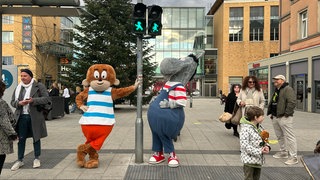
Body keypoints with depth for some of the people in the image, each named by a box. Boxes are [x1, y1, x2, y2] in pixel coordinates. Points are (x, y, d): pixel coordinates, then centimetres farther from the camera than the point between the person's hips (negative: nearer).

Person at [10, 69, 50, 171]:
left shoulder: (39, 86, -2)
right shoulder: (18, 88, 11)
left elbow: (46, 99, -9)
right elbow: (12, 102, 13)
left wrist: (33, 100, -21)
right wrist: (19, 103, -10)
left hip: (34, 117, -3)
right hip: (21, 117, 3)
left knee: (36, 138, 9)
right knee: (21, 139, 8)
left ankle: (36, 159, 23)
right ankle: (20, 160, 20)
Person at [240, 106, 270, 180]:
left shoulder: (259, 127, 8)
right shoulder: (246, 129, -20)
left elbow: (263, 140, 17)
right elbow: (244, 145, -24)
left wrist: (266, 146, -6)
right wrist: (259, 151, -24)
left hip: (258, 160, 8)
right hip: (249, 160, -8)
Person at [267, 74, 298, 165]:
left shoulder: (288, 89, -11)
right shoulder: (276, 90, 19)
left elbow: (292, 102, -21)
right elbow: (271, 102, 27)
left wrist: (286, 113, -20)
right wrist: (271, 113, 17)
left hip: (284, 117, -10)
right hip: (275, 117, 10)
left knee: (289, 136, -7)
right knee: (279, 136, 18)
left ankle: (293, 157, -2)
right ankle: (283, 152, 31)